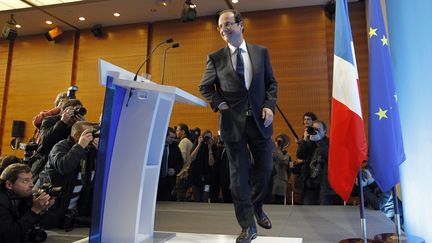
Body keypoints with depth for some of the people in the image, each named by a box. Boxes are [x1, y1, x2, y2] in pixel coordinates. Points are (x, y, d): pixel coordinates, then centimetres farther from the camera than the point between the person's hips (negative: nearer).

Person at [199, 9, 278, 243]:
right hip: (233, 123, -2)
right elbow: (205, 87, 9)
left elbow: (271, 83, 10)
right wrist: (218, 104, -7)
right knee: (239, 175, 2)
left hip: (259, 120, 2)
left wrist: (269, 105, -5)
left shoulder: (261, 52, 6)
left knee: (265, 169, 10)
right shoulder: (215, 58, 1)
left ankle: (256, 207, 40)